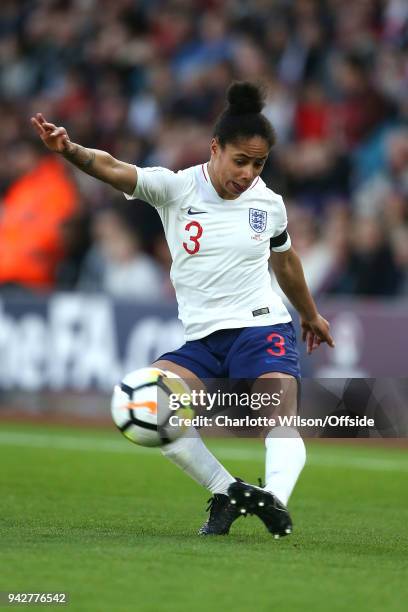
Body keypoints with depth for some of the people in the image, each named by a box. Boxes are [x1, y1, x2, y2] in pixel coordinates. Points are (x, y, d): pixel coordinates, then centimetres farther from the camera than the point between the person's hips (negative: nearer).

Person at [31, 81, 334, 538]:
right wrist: (69, 150, -43)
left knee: (282, 421, -26)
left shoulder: (268, 204, 3)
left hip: (263, 330, 0)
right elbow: (113, 170, -22)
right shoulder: (177, 188, -4)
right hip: (201, 340, 1)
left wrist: (310, 315, 39)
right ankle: (227, 491, -11)